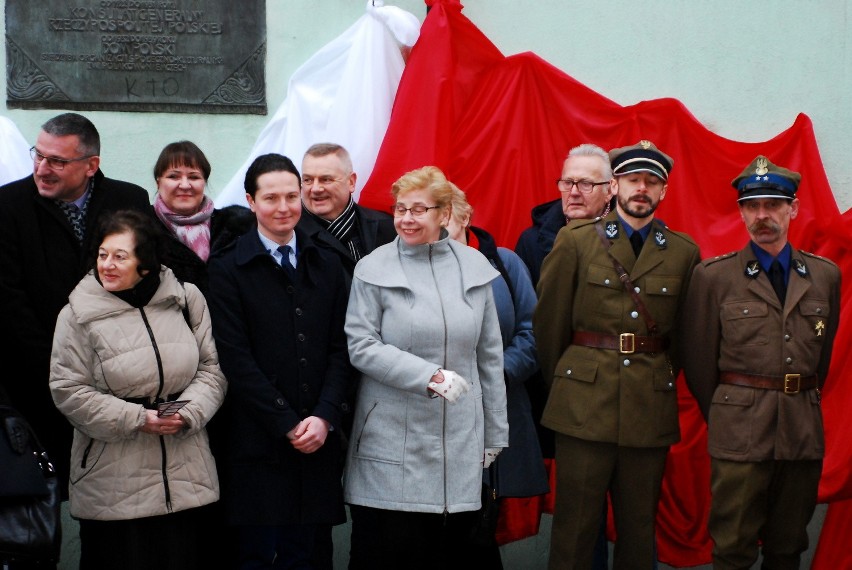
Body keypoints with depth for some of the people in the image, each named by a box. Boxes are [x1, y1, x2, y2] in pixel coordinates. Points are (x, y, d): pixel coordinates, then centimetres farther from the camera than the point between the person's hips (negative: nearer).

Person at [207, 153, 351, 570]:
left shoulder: (327, 266, 12)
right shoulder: (227, 268, -1)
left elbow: (340, 348, 8)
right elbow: (235, 359, -7)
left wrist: (324, 416, -6)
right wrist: (288, 425, -10)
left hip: (319, 440, 3)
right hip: (259, 442, -3)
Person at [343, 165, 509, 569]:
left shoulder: (474, 268, 6)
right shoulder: (373, 269, -3)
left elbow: (490, 355, 11)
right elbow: (361, 347, -9)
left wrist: (494, 433, 13)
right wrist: (430, 376, -18)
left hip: (459, 443, 3)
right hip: (392, 442, -3)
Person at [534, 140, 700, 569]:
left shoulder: (684, 253, 7)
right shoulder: (575, 241, 2)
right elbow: (549, 321, 7)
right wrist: (560, 383, 12)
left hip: (651, 406, 2)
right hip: (584, 402, -2)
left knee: (639, 528, 8)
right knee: (575, 526, -1)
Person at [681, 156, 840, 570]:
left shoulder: (825, 276, 7)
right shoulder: (712, 276, -2)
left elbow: (823, 351, 16)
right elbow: (699, 360, 3)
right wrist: (724, 417, 8)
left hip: (805, 431, 3)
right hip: (739, 430, -3)